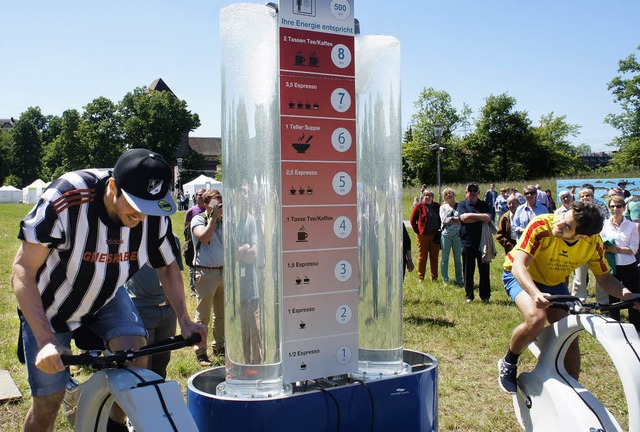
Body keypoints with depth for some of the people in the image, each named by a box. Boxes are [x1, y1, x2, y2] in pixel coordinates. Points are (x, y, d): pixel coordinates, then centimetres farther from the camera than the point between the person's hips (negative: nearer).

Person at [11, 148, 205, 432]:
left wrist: (184, 320, -13)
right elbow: (23, 272, -30)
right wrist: (46, 341, -38)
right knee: (48, 403, 1)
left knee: (135, 351, -23)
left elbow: (167, 268, -3)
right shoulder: (65, 200, -35)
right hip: (49, 305, -3)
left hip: (106, 298, 3)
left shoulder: (156, 216, -22)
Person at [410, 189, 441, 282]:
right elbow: (413, 220, 2)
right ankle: (420, 277, 11)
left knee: (434, 257, 7)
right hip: (422, 236, -2)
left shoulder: (437, 206, 5)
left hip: (435, 236, 2)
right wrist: (417, 231, -4)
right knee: (422, 257, 4)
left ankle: (434, 278, 16)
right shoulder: (419, 207, -2)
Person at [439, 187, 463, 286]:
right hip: (446, 235, 0)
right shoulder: (443, 207, 10)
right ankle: (445, 280, 11)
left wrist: (450, 220, -12)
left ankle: (459, 280, 13)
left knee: (458, 259, 5)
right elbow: (443, 220, -5)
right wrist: (457, 220, -10)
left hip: (457, 235, 0)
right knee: (444, 258, 3)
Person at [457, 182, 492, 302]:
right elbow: (464, 218, -13)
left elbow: (488, 217, -8)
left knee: (484, 270, 4)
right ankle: (469, 295, 16)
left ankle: (485, 296, 14)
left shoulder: (484, 205, 10)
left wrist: (471, 215, -8)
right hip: (467, 243, -1)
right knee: (468, 271, 5)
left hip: (482, 243, 1)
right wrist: (481, 218, -8)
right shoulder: (462, 204, 5)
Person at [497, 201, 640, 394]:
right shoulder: (540, 227, -34)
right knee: (536, 319, -31)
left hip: (554, 284, 4)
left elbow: (604, 277, -7)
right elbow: (519, 266, -38)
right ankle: (508, 364, -5)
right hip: (522, 277, -4)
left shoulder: (593, 243, -20)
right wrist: (535, 294, -56)